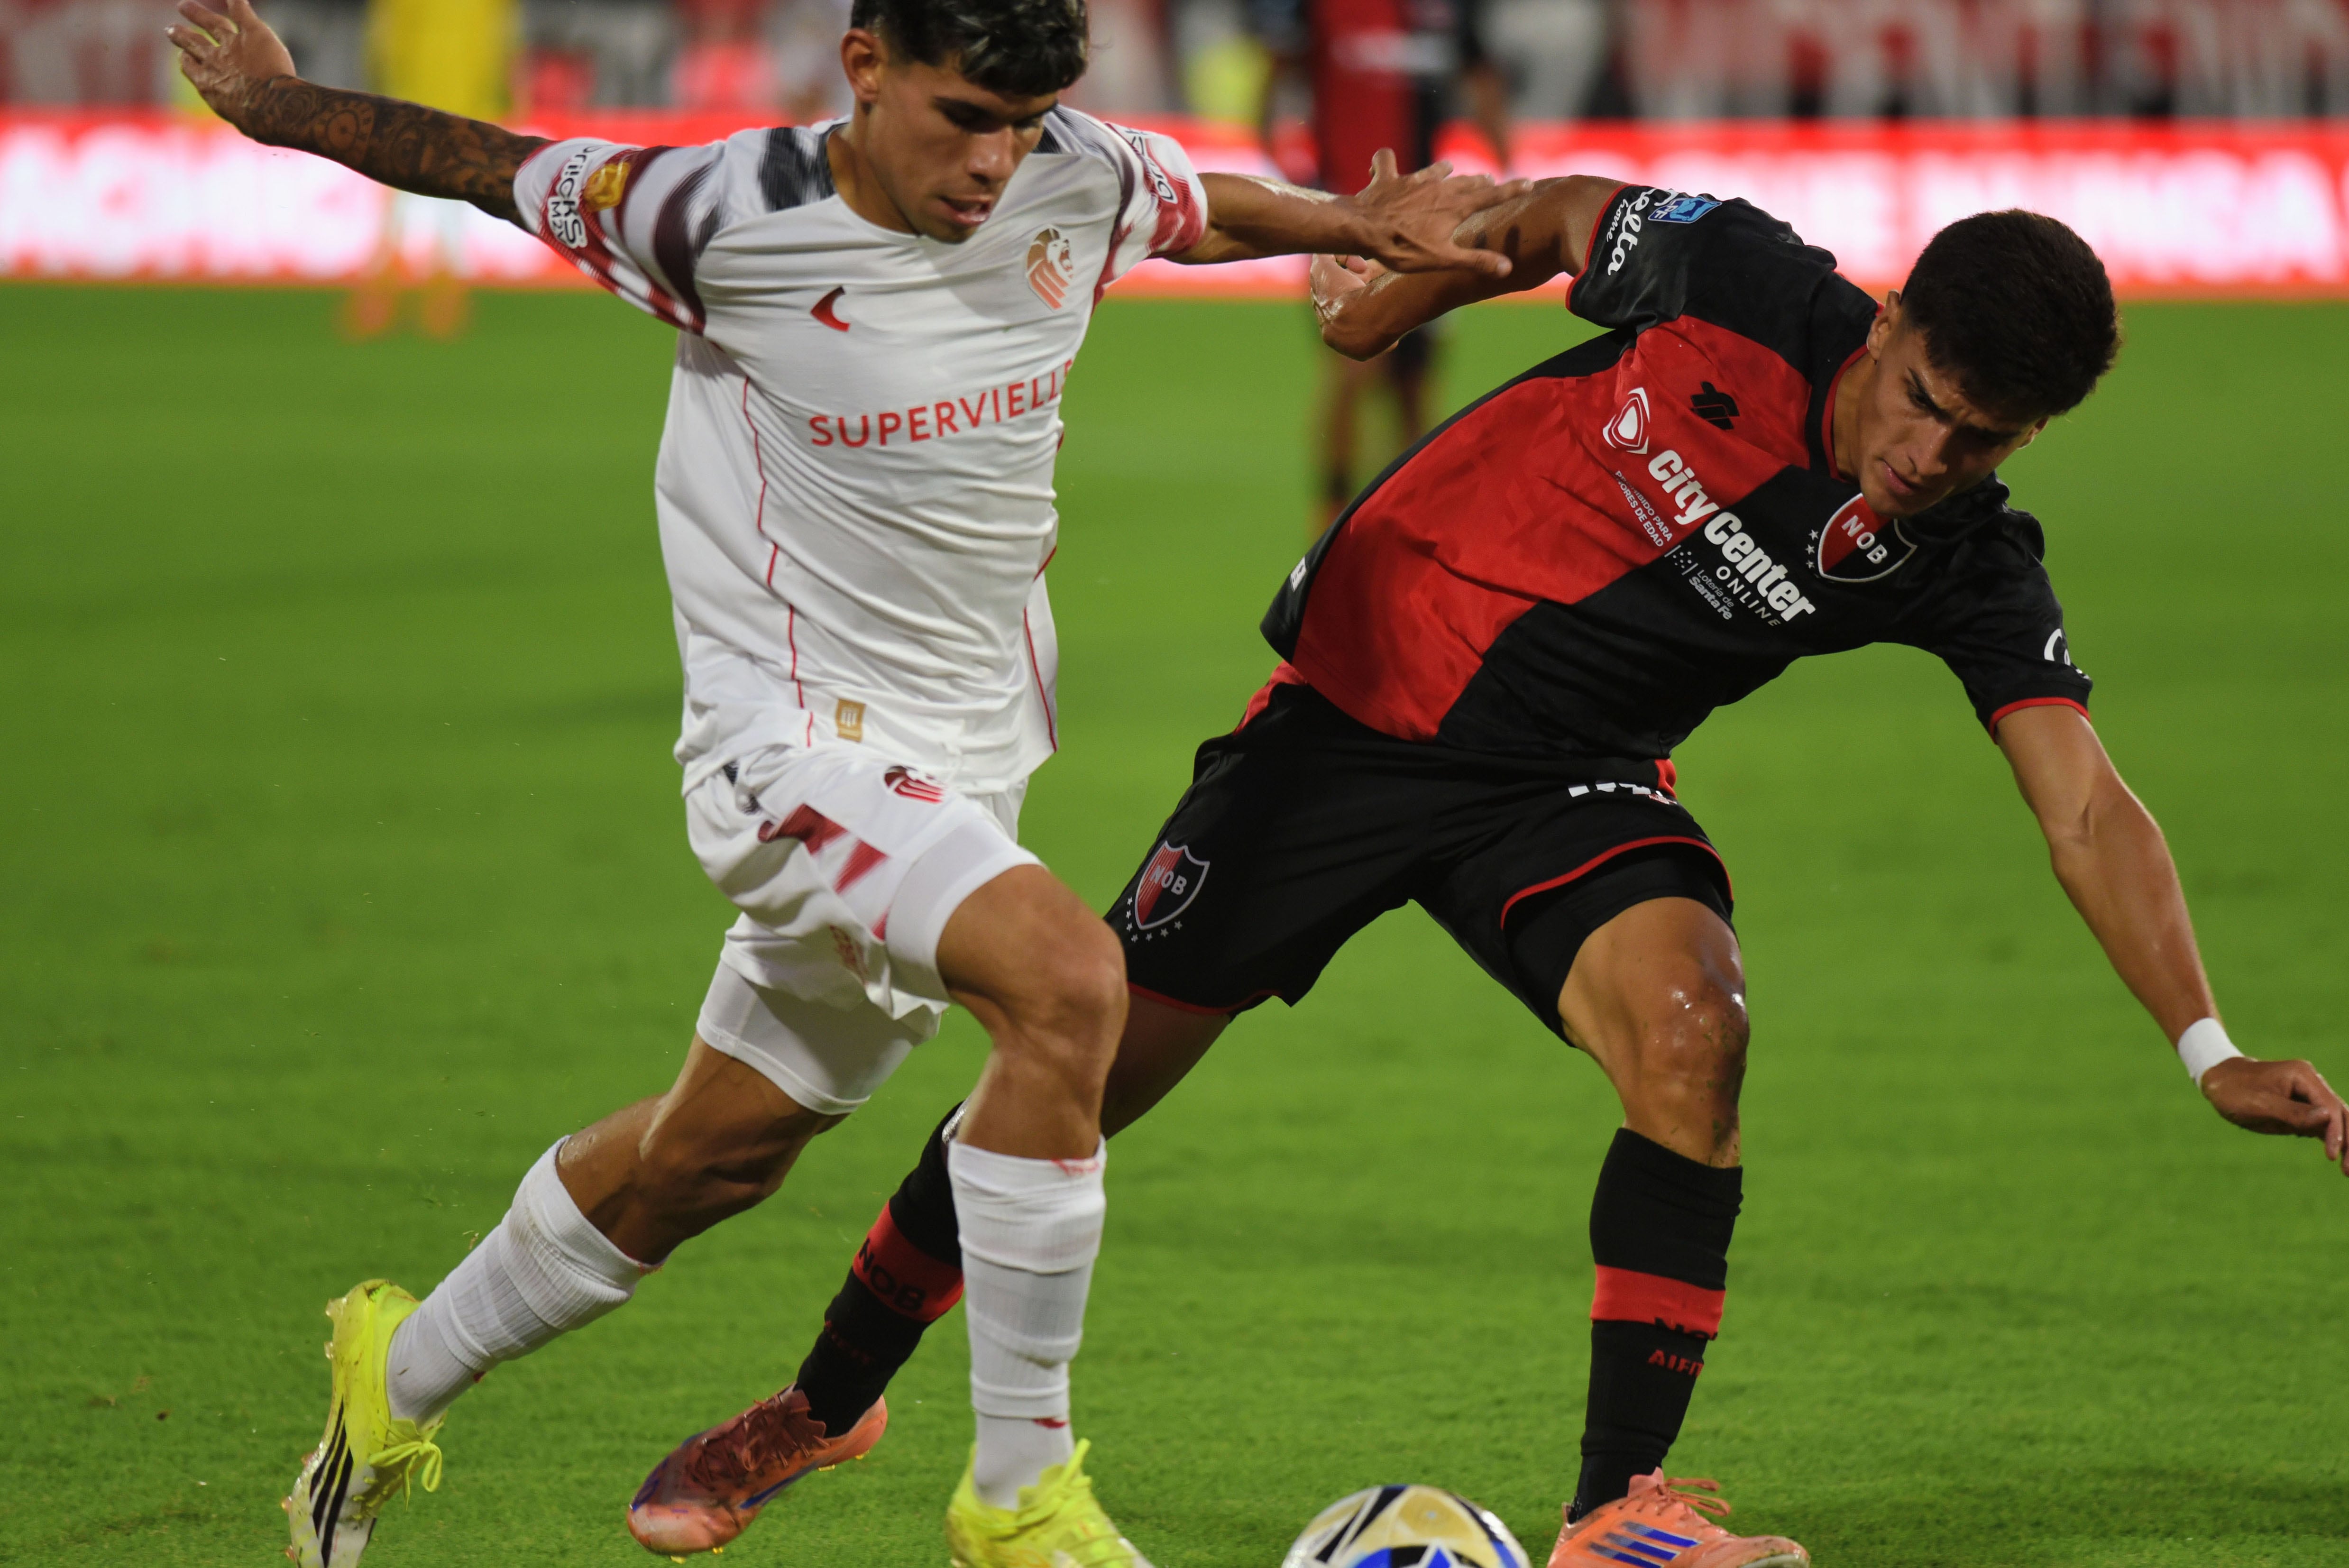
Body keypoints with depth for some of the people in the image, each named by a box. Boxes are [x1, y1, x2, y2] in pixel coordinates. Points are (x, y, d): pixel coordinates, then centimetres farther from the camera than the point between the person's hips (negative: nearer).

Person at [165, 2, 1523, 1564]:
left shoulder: (1081, 177, -4)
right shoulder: (722, 216, -17)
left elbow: (1210, 207, 20)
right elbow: (494, 168, -2)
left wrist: (1362, 227, 7)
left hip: (966, 760, 7)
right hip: (796, 743, -6)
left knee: (713, 1152, 17)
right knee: (1069, 977, -30)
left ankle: (396, 1386, 40)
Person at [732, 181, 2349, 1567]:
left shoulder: (1967, 568, -16)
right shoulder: (1734, 278, -21)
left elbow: (2087, 807, -22)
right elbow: (1561, 214, 0)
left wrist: (2208, 1046, -32)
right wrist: (1403, 276, 7)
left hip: (1573, 786, 1)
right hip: (1360, 689, -1)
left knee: (1693, 1022, -29)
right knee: (1085, 1068, 2)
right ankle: (824, 1402, 25)